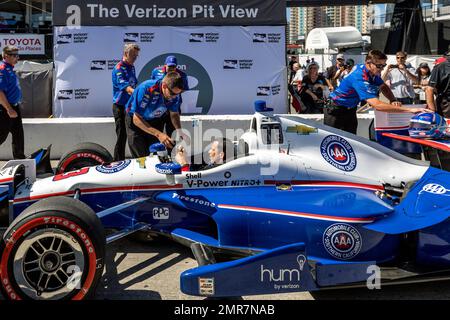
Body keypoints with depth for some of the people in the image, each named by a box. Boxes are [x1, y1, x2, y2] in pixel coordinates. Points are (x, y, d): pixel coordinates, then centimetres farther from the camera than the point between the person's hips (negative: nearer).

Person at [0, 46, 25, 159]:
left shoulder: (10, 69, 13)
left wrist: (14, 108, 19)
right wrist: (9, 110, -24)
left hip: (14, 107, 10)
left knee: (18, 135, 14)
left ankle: (20, 159, 23)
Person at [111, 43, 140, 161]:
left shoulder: (132, 67, 12)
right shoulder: (119, 69, -15)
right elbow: (125, 87, -30)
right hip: (120, 107, -8)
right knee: (122, 136, -6)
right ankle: (118, 162, 2)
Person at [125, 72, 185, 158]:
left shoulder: (175, 93, -20)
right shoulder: (145, 89, -34)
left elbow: (174, 114, -2)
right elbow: (136, 119, -29)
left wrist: (179, 131, -21)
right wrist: (158, 134, -38)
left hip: (155, 121, 4)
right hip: (136, 120, -4)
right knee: (141, 158, -7)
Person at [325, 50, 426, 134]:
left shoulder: (373, 72, -6)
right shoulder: (360, 78, -35)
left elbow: (383, 86, 13)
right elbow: (377, 105, -42)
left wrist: (393, 100, -10)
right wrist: (409, 110, -43)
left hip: (350, 109, 9)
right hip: (336, 111, -9)